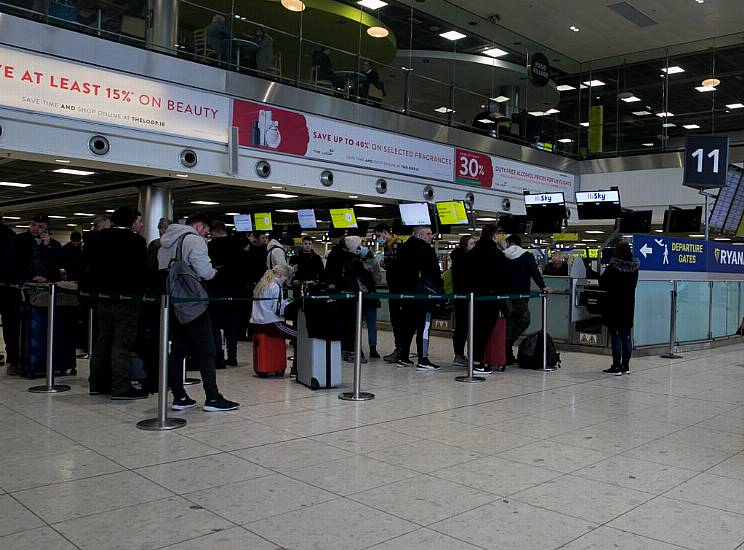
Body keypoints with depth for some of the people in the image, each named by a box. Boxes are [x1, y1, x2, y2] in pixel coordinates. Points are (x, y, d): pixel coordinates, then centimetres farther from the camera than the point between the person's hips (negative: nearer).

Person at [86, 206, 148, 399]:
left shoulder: (100, 237, 8)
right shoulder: (137, 240, -10)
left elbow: (91, 265, 13)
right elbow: (143, 270, -9)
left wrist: (96, 289, 18)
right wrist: (140, 291, 3)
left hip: (103, 297, 6)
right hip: (127, 297, -6)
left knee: (103, 339, 14)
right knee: (122, 343, -3)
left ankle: (97, 383, 21)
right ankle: (120, 387, -3)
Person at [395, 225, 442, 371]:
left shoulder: (404, 248, 13)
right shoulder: (426, 249, -12)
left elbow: (399, 271, 16)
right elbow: (434, 273, -14)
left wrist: (403, 289, 19)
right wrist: (440, 290, -5)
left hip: (407, 293, 8)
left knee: (408, 326, 14)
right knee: (424, 327, -6)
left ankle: (403, 357, 19)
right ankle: (423, 360, -7)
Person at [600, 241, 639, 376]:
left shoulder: (612, 268, -16)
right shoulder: (634, 268, 2)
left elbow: (603, 285, -9)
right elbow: (632, 285, 13)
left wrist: (602, 275, 9)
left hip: (614, 306, -6)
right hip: (629, 306, 6)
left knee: (615, 337, -2)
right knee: (626, 337, 10)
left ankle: (616, 367, -1)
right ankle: (625, 366, 17)